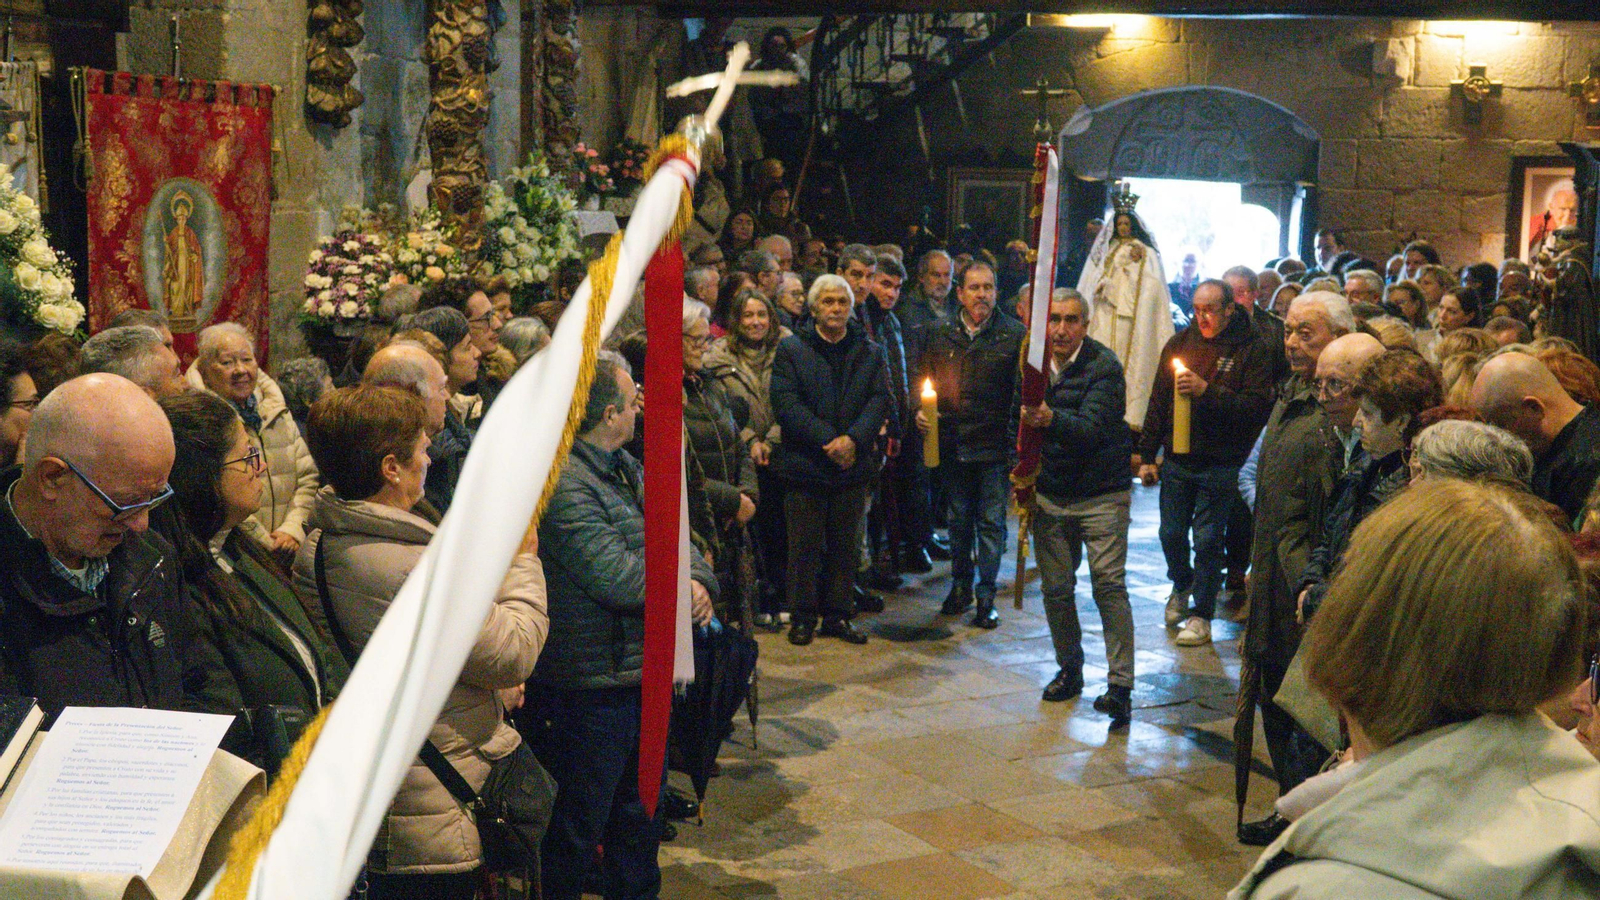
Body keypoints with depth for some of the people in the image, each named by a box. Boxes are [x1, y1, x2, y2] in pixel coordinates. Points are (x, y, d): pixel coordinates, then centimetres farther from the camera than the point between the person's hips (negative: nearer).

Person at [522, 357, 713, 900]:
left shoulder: (627, 469, 11)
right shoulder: (564, 484, -21)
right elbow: (616, 576, -26)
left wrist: (698, 580, -10)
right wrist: (681, 586, -10)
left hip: (642, 673, 10)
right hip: (591, 687, -10)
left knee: (639, 812, 24)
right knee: (579, 825, 4)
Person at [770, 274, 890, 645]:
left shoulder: (870, 353, 10)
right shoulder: (791, 348, 0)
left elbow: (879, 401, 1)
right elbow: (785, 403, -9)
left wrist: (853, 439, -16)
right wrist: (828, 440, -17)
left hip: (852, 465, 3)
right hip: (805, 464, -3)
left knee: (845, 544, 8)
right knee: (805, 545, 2)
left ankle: (837, 615, 18)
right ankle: (802, 617, 13)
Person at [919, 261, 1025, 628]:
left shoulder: (1014, 334, -6)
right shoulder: (941, 333, 4)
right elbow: (926, 378, 14)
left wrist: (1017, 444, -18)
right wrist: (921, 410, -4)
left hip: (995, 446, -3)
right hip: (953, 443, 3)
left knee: (991, 522, 2)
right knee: (959, 518, 16)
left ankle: (986, 596, 12)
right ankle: (961, 584, 32)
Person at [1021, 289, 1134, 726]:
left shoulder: (1103, 365, -13)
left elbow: (1091, 427, -26)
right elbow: (1019, 423, 18)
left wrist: (1051, 419, -44)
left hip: (1101, 494, -5)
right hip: (1049, 494, 5)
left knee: (1109, 584, -10)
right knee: (1056, 588, 8)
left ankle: (1120, 686, -6)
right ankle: (1070, 669, 27)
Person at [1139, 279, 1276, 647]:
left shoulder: (1254, 349, -6)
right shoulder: (1179, 343, 7)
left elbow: (1258, 405, -16)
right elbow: (1158, 402, 10)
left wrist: (1207, 391, -22)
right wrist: (1147, 455, 8)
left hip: (1219, 464, -4)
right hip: (1176, 461, 4)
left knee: (1208, 539, 1)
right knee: (1171, 534, 12)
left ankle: (1201, 613, 15)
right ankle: (1182, 586, 40)